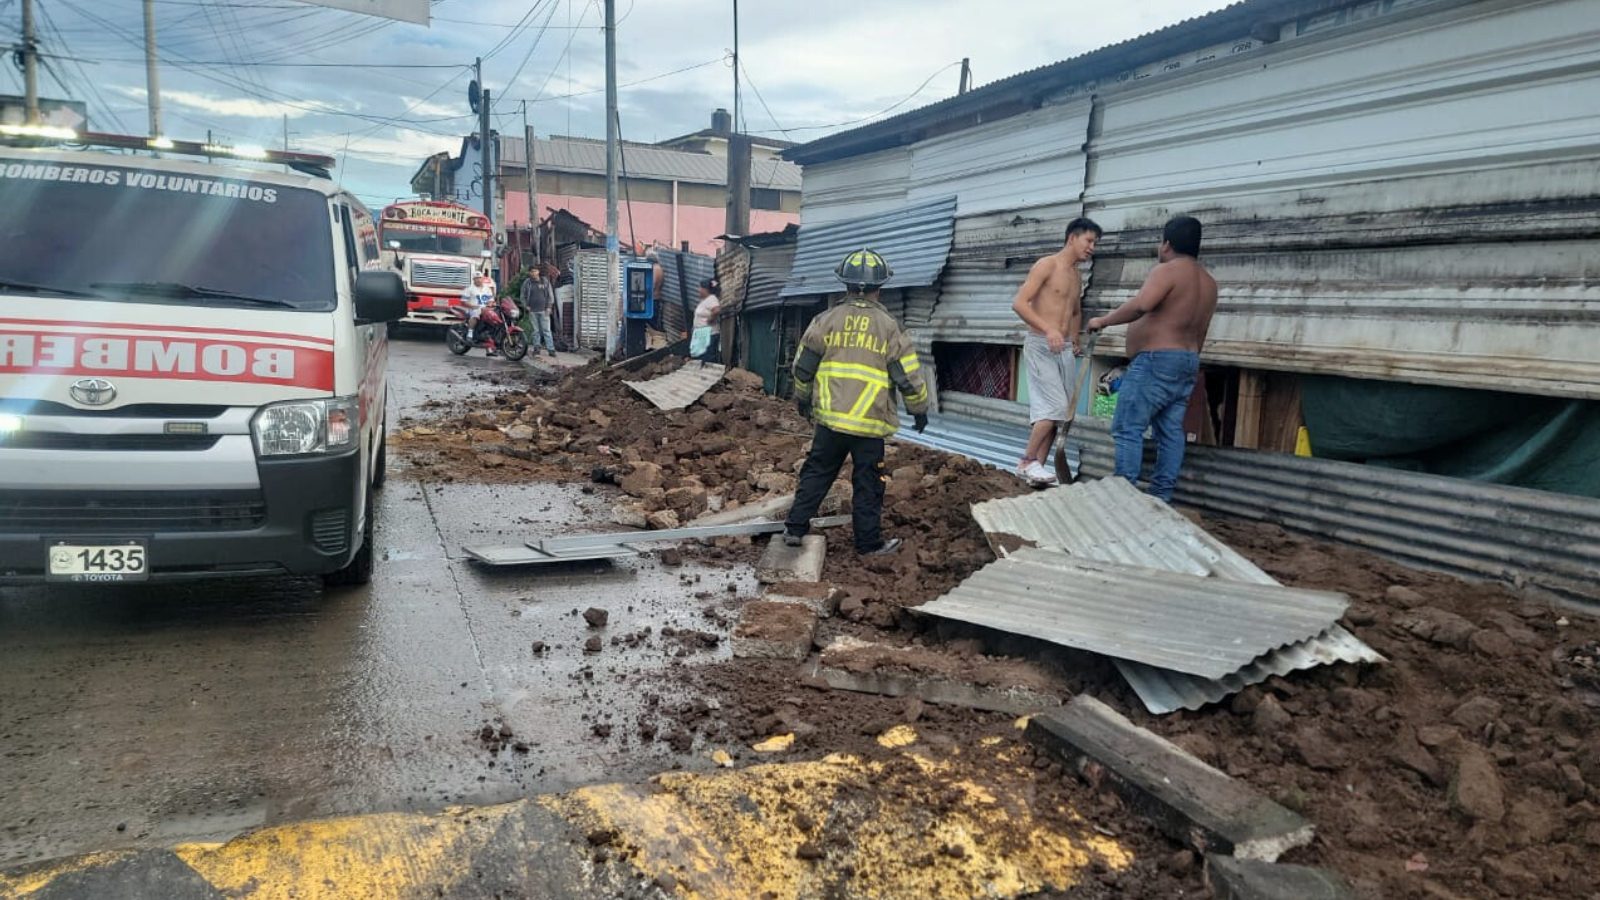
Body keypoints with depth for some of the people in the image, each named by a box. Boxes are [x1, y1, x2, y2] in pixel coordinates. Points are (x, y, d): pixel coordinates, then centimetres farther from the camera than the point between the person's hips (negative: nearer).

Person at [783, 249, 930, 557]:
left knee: (816, 472, 16)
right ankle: (869, 543, 16)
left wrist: (802, 399, 25)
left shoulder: (826, 321, 1)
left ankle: (795, 527, 20)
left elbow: (803, 367, 8)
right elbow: (908, 378, -2)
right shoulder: (889, 327, -4)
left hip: (829, 418, 3)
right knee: (868, 485, 8)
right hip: (869, 423, -2)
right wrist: (919, 410, 13)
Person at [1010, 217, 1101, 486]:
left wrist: (1075, 340, 19)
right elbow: (1019, 303, -17)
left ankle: (1038, 465, 11)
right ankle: (1026, 461, -5)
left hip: (1064, 349, 8)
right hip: (1040, 345, -8)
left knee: (1059, 411, 4)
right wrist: (1048, 329, -28)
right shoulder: (1047, 265, -7)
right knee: (1055, 407, -16)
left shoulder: (1077, 277, 17)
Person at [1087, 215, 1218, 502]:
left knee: (1128, 429, -7)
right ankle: (1162, 497, 9)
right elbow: (1200, 333, 20)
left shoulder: (1168, 270, -12)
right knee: (1171, 432, 8)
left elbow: (1141, 304, -29)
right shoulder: (1208, 282, 16)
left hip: (1156, 361, -9)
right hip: (1187, 363, 9)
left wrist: (1103, 320, -19)